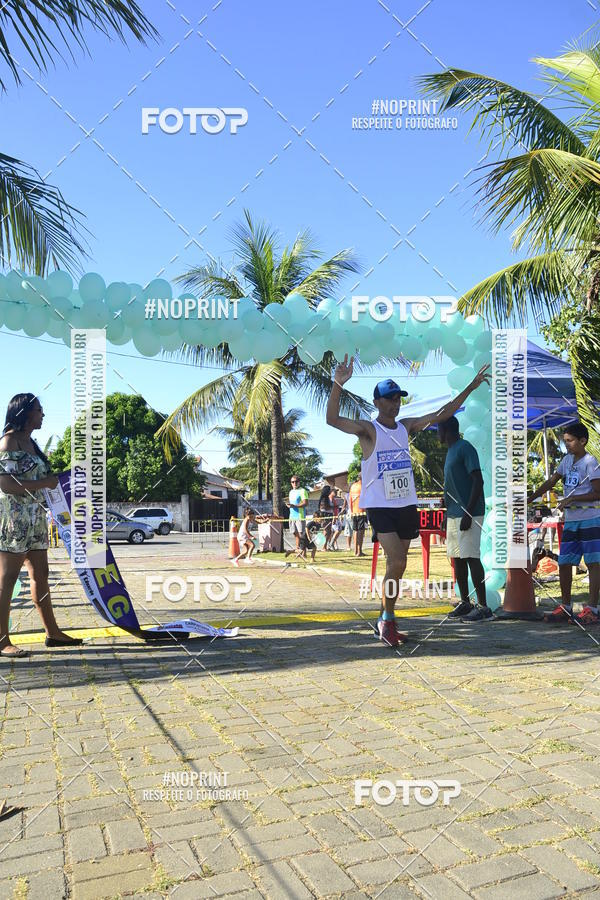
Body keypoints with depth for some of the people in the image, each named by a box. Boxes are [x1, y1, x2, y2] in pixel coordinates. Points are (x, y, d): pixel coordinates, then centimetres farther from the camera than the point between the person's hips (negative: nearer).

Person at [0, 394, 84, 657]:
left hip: (34, 517, 9)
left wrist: (52, 481, 5)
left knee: (40, 575, 11)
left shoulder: (31, 442, 15)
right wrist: (45, 482, -15)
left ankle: (52, 632, 18)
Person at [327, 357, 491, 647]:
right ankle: (386, 620, 2)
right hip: (380, 507, -6)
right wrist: (337, 386, -36)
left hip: (406, 506, 6)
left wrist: (471, 387, 11)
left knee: (396, 566, 11)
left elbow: (442, 414, 14)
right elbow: (333, 419, -22)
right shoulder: (368, 429, -7)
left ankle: (386, 621, 24)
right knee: (397, 563, -16)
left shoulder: (406, 427, 9)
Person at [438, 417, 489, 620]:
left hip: (468, 514, -10)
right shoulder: (451, 452, 19)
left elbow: (478, 481, -18)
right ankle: (465, 602, 18)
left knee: (470, 557, -10)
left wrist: (468, 513, -22)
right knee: (457, 558, 10)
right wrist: (448, 514, 23)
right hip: (453, 514, 10)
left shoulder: (466, 448, -11)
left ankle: (483, 606, -5)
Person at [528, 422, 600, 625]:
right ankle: (565, 607, 16)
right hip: (570, 520, 7)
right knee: (564, 563, 7)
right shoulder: (567, 460, 13)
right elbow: (551, 482, 16)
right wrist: (530, 498, 8)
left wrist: (571, 499, -17)